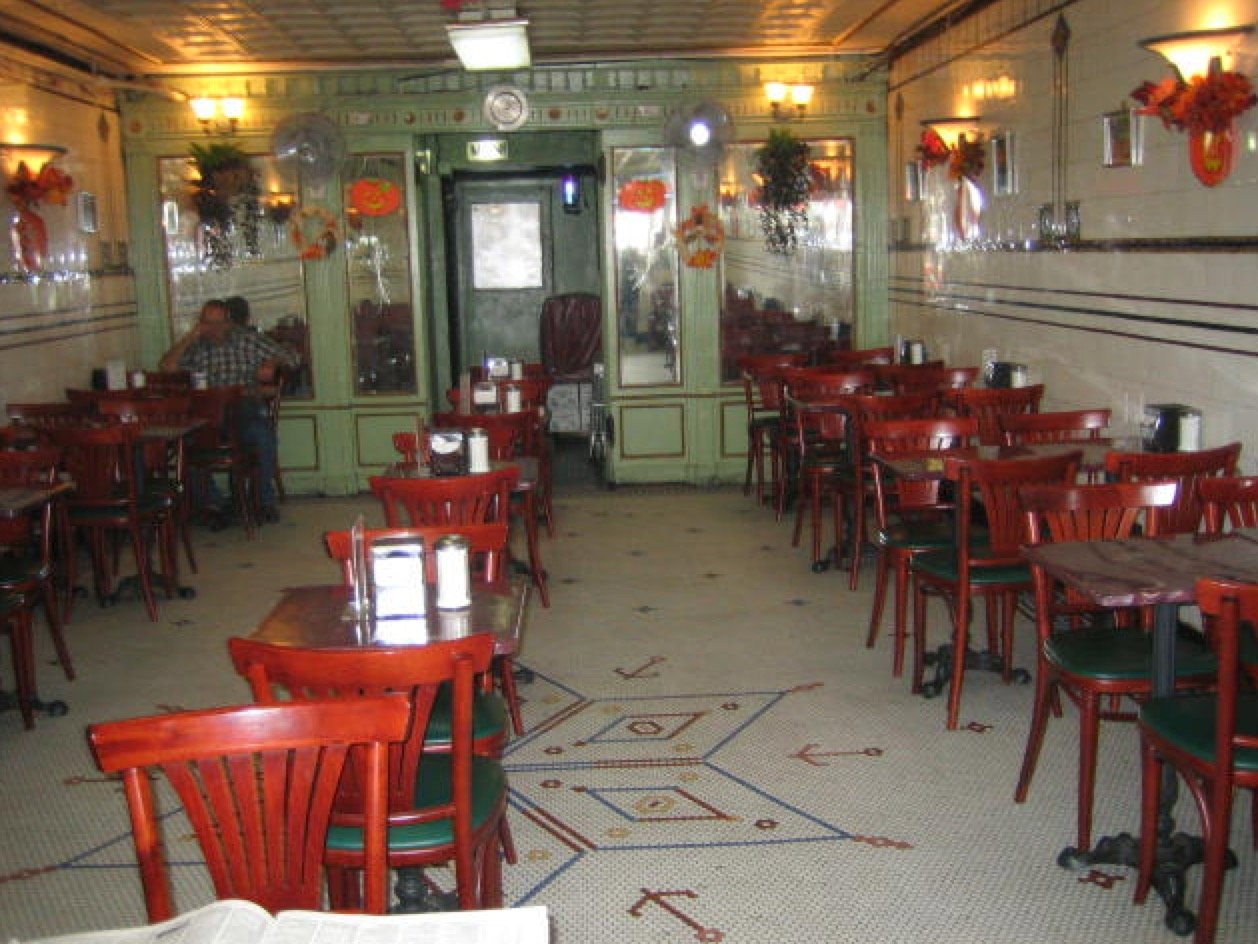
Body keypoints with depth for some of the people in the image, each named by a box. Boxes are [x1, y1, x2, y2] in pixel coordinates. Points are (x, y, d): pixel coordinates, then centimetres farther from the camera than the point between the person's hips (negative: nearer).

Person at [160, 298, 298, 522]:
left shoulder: (249, 340, 12)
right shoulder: (196, 347, 16)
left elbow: (290, 358, 12)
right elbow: (166, 367, 3)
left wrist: (272, 363, -9)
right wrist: (190, 337, 0)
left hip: (247, 413, -1)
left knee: (264, 435, -35)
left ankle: (267, 501, -16)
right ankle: (211, 503, -13)